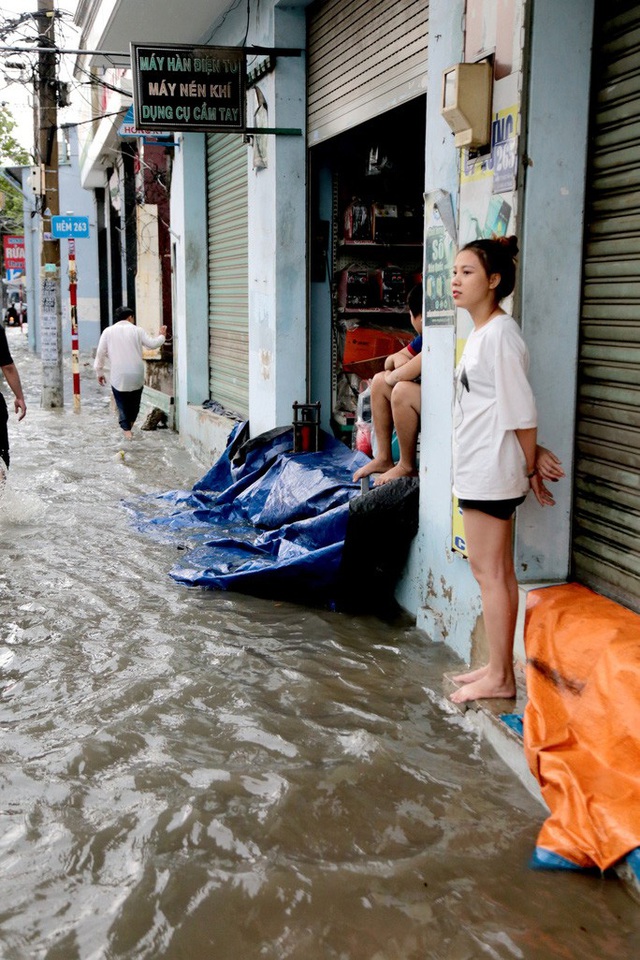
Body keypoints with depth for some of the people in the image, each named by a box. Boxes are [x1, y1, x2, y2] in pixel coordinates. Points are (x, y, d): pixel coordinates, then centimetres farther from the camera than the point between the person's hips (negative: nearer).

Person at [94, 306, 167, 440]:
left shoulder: (108, 331, 1)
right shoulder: (137, 330, 0)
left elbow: (101, 353, 2)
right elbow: (152, 344, 3)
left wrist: (99, 372, 11)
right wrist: (162, 336, 23)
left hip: (118, 376, 0)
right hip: (136, 375, 1)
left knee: (122, 404, 9)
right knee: (134, 402, 19)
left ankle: (126, 429, 2)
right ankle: (129, 426, 24)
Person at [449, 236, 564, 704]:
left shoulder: (500, 333, -16)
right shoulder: (481, 332, 14)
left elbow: (520, 409, -16)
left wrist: (531, 466, -9)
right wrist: (532, 456, 11)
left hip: (490, 471, -10)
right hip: (480, 470, 10)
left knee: (488, 570, -2)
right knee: (497, 571, 14)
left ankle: (500, 678, 8)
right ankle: (499, 667, 23)